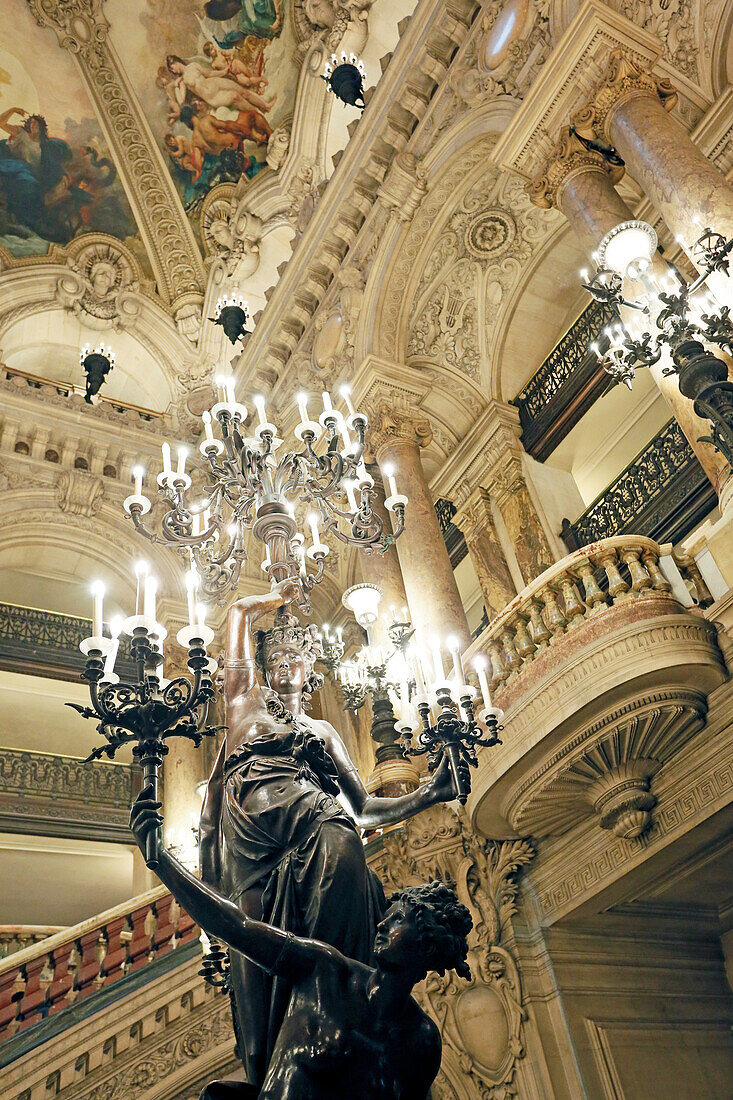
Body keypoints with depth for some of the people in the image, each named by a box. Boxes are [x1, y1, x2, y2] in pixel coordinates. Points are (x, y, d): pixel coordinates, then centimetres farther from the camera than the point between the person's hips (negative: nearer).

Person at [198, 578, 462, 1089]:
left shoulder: (323, 732, 32)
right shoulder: (247, 703, 25)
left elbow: (362, 807, 23)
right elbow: (240, 612, 23)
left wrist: (427, 794, 14)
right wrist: (278, 599, 40)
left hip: (314, 824, 1)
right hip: (253, 817, -1)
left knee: (338, 838, -32)